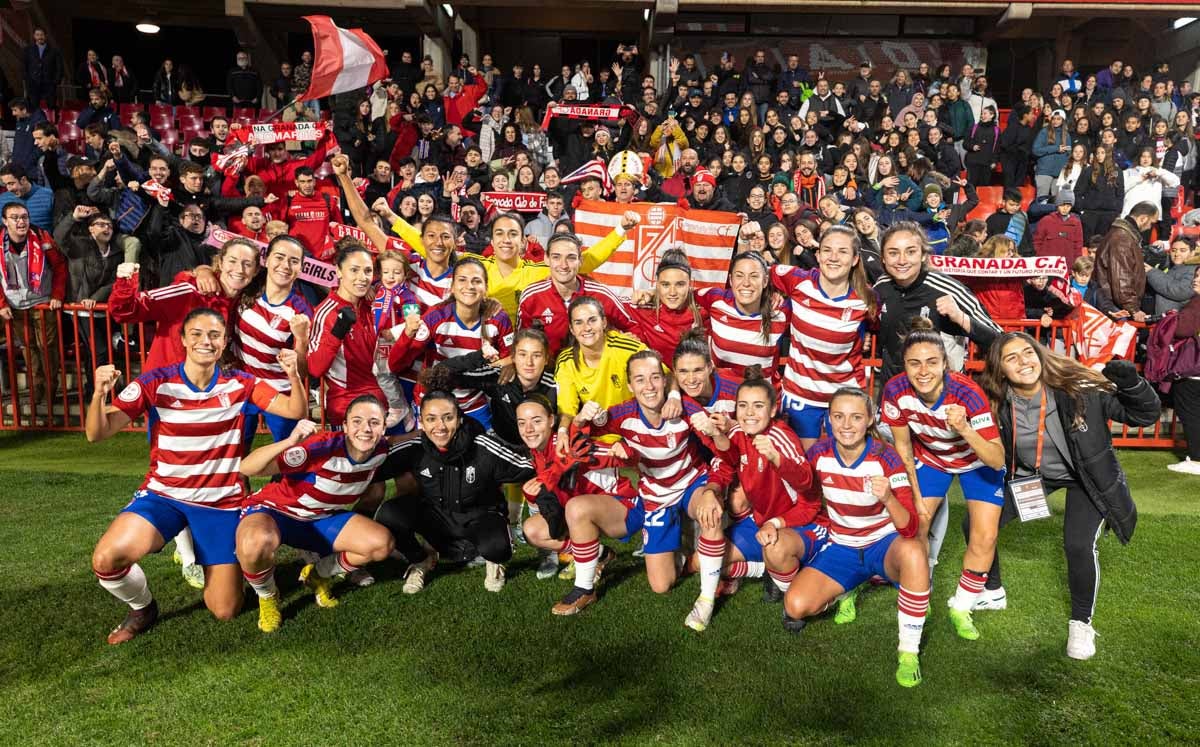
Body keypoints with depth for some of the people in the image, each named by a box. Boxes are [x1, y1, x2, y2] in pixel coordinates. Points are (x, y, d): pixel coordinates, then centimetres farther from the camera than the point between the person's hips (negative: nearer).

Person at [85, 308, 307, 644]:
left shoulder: (239, 384, -5)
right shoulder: (155, 382, -10)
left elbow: (296, 410, -11)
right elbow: (96, 434, -14)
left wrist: (294, 376, -31)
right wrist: (99, 394, -34)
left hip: (222, 503, 0)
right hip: (163, 495, 0)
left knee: (225, 611, 0)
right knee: (106, 559, -27)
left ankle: (217, 567, 36)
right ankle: (142, 608, 7)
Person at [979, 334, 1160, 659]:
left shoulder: (1079, 389, -28)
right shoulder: (998, 405, -20)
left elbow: (1144, 415, -21)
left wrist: (1130, 382, -39)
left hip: (1087, 476, -3)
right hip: (1030, 473, 3)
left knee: (1078, 545, -22)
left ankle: (1081, 623, 7)